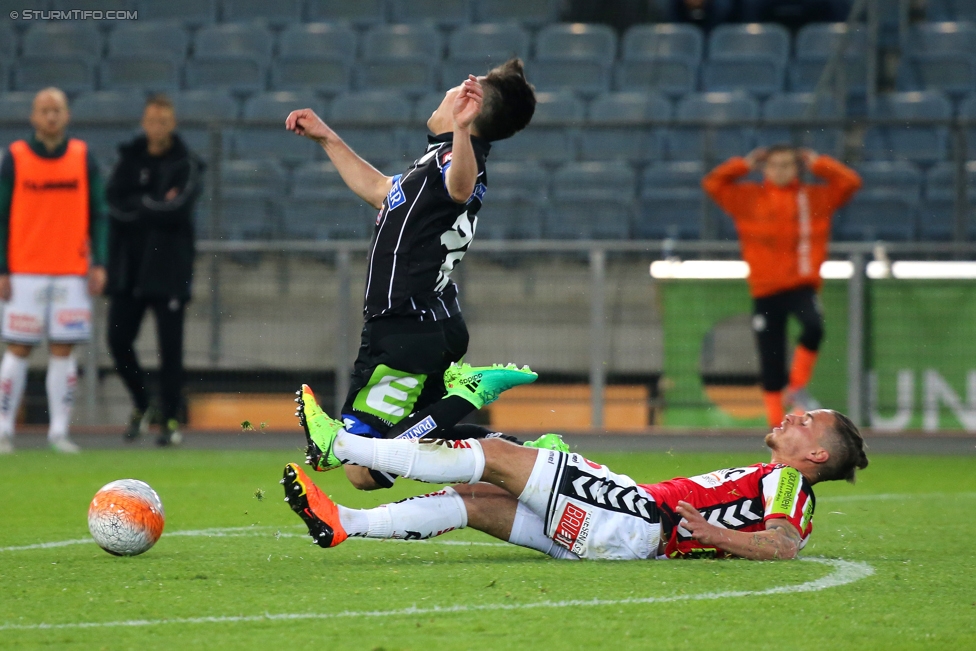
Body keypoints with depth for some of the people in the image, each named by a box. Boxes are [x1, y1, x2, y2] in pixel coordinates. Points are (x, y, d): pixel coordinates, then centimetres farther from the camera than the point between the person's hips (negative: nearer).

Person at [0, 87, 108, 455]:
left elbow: (97, 214, 8)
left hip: (72, 273, 2)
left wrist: (98, 263, -1)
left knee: (63, 350, 1)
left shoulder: (83, 158, 6)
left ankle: (59, 431, 6)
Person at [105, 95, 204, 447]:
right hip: (129, 268, 4)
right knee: (118, 340, 1)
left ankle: (171, 419, 5)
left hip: (169, 269, -4)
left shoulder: (185, 164, -2)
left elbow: (178, 207, -16)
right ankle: (141, 406, 22)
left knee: (170, 347, -4)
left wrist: (138, 207, -8)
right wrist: (156, 205, -11)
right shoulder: (129, 160, 9)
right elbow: (115, 204, -3)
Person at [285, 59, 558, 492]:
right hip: (431, 327, 11)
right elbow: (381, 192, 35)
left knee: (363, 468, -15)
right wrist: (327, 139, 38)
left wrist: (459, 130, -62)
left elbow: (460, 186, -42)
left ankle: (471, 392, -15)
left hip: (408, 334, -11)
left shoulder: (456, 159, -16)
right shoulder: (438, 160, 17)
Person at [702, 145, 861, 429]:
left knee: (814, 327, -31)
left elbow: (850, 182, 2)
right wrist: (746, 165, 5)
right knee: (771, 365, 2)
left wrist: (817, 163, 6)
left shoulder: (817, 197, 8)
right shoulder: (748, 198, 7)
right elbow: (712, 183, 4)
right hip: (765, 291, 1)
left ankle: (797, 389, -10)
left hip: (802, 285, -1)